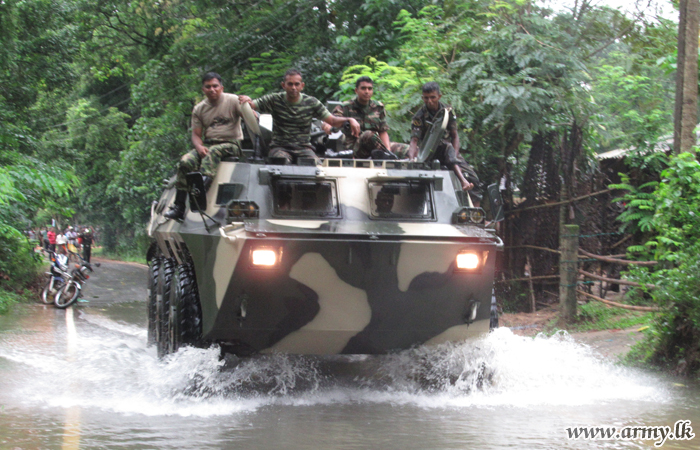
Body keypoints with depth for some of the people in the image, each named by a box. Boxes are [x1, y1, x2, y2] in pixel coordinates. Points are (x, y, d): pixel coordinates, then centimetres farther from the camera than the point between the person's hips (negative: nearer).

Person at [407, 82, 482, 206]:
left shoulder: (448, 112, 2)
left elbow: (455, 136, 2)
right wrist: (411, 159, -33)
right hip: (428, 155, -3)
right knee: (448, 148, -36)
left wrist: (455, 156, -14)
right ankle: (462, 180, -45)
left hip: (449, 151, 3)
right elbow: (414, 141, -14)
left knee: (473, 179, -14)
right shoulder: (419, 117, -6)